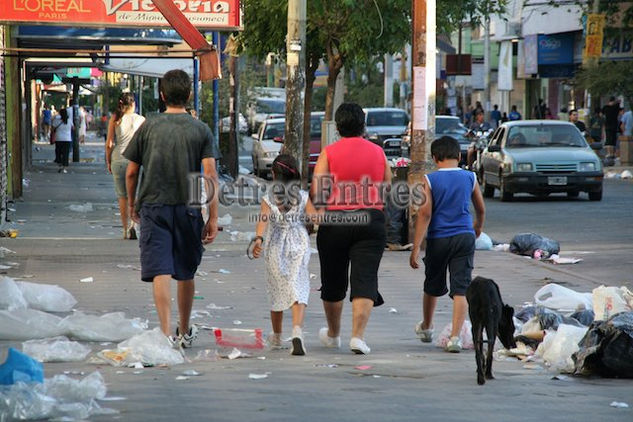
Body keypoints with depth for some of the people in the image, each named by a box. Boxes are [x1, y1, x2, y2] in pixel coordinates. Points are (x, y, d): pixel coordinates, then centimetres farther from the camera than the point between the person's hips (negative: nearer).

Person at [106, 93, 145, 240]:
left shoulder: (115, 119, 1)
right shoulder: (140, 120, 1)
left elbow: (109, 144, -1)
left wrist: (108, 162, 10)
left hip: (118, 160, 1)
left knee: (122, 196, 9)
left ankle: (126, 230, 10)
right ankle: (132, 225, -19)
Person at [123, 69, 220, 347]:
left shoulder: (149, 127, 2)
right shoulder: (201, 130, 1)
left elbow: (131, 172, 6)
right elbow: (210, 176, -6)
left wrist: (132, 204, 22)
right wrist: (213, 217, -4)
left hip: (153, 207, -1)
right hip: (188, 209, 1)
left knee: (160, 272, -7)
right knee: (186, 273, 15)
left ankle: (166, 333, -20)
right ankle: (185, 332, 30)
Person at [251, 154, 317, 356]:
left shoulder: (269, 198, -2)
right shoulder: (303, 197, -1)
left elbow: (263, 219, -18)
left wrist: (258, 239, -31)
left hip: (275, 247, 1)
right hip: (299, 246, -1)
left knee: (277, 290, 16)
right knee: (298, 289, -6)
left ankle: (276, 337, 29)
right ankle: (297, 331, -31)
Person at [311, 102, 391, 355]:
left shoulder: (329, 153, -1)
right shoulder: (378, 153, 7)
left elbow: (316, 192, -9)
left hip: (335, 221, -1)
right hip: (372, 220, 1)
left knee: (333, 282, 14)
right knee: (365, 280, -3)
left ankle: (333, 334, 31)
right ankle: (358, 336, -18)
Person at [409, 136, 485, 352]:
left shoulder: (430, 180, -7)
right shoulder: (470, 178, 2)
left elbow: (424, 214, -13)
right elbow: (481, 209, 15)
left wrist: (416, 247, -12)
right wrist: (478, 226, 38)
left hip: (438, 239, -1)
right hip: (464, 237, 1)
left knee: (432, 286, 19)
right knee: (461, 289, -2)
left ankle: (426, 327, 39)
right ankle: (455, 337, -13)